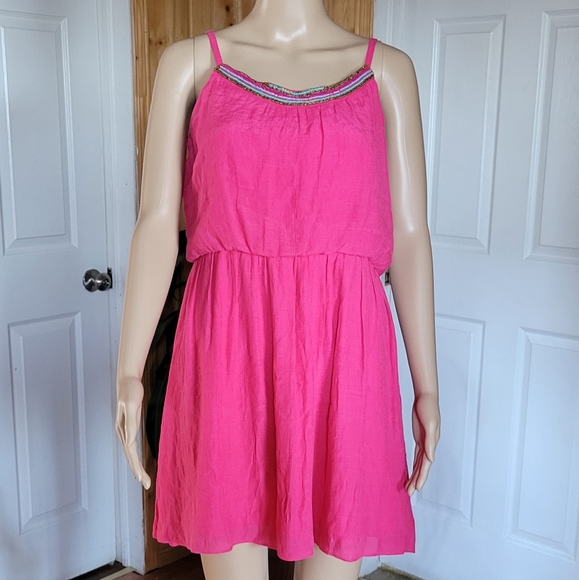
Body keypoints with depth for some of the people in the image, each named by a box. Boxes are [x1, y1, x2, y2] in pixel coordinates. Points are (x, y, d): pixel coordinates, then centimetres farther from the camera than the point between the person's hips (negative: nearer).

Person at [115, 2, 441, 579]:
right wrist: (129, 372, -2)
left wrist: (427, 386, 4)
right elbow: (157, 221, 2)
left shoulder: (387, 69, 10)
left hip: (342, 349, 1)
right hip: (227, 346, 0)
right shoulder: (189, 62, 8)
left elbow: (410, 234, 6)